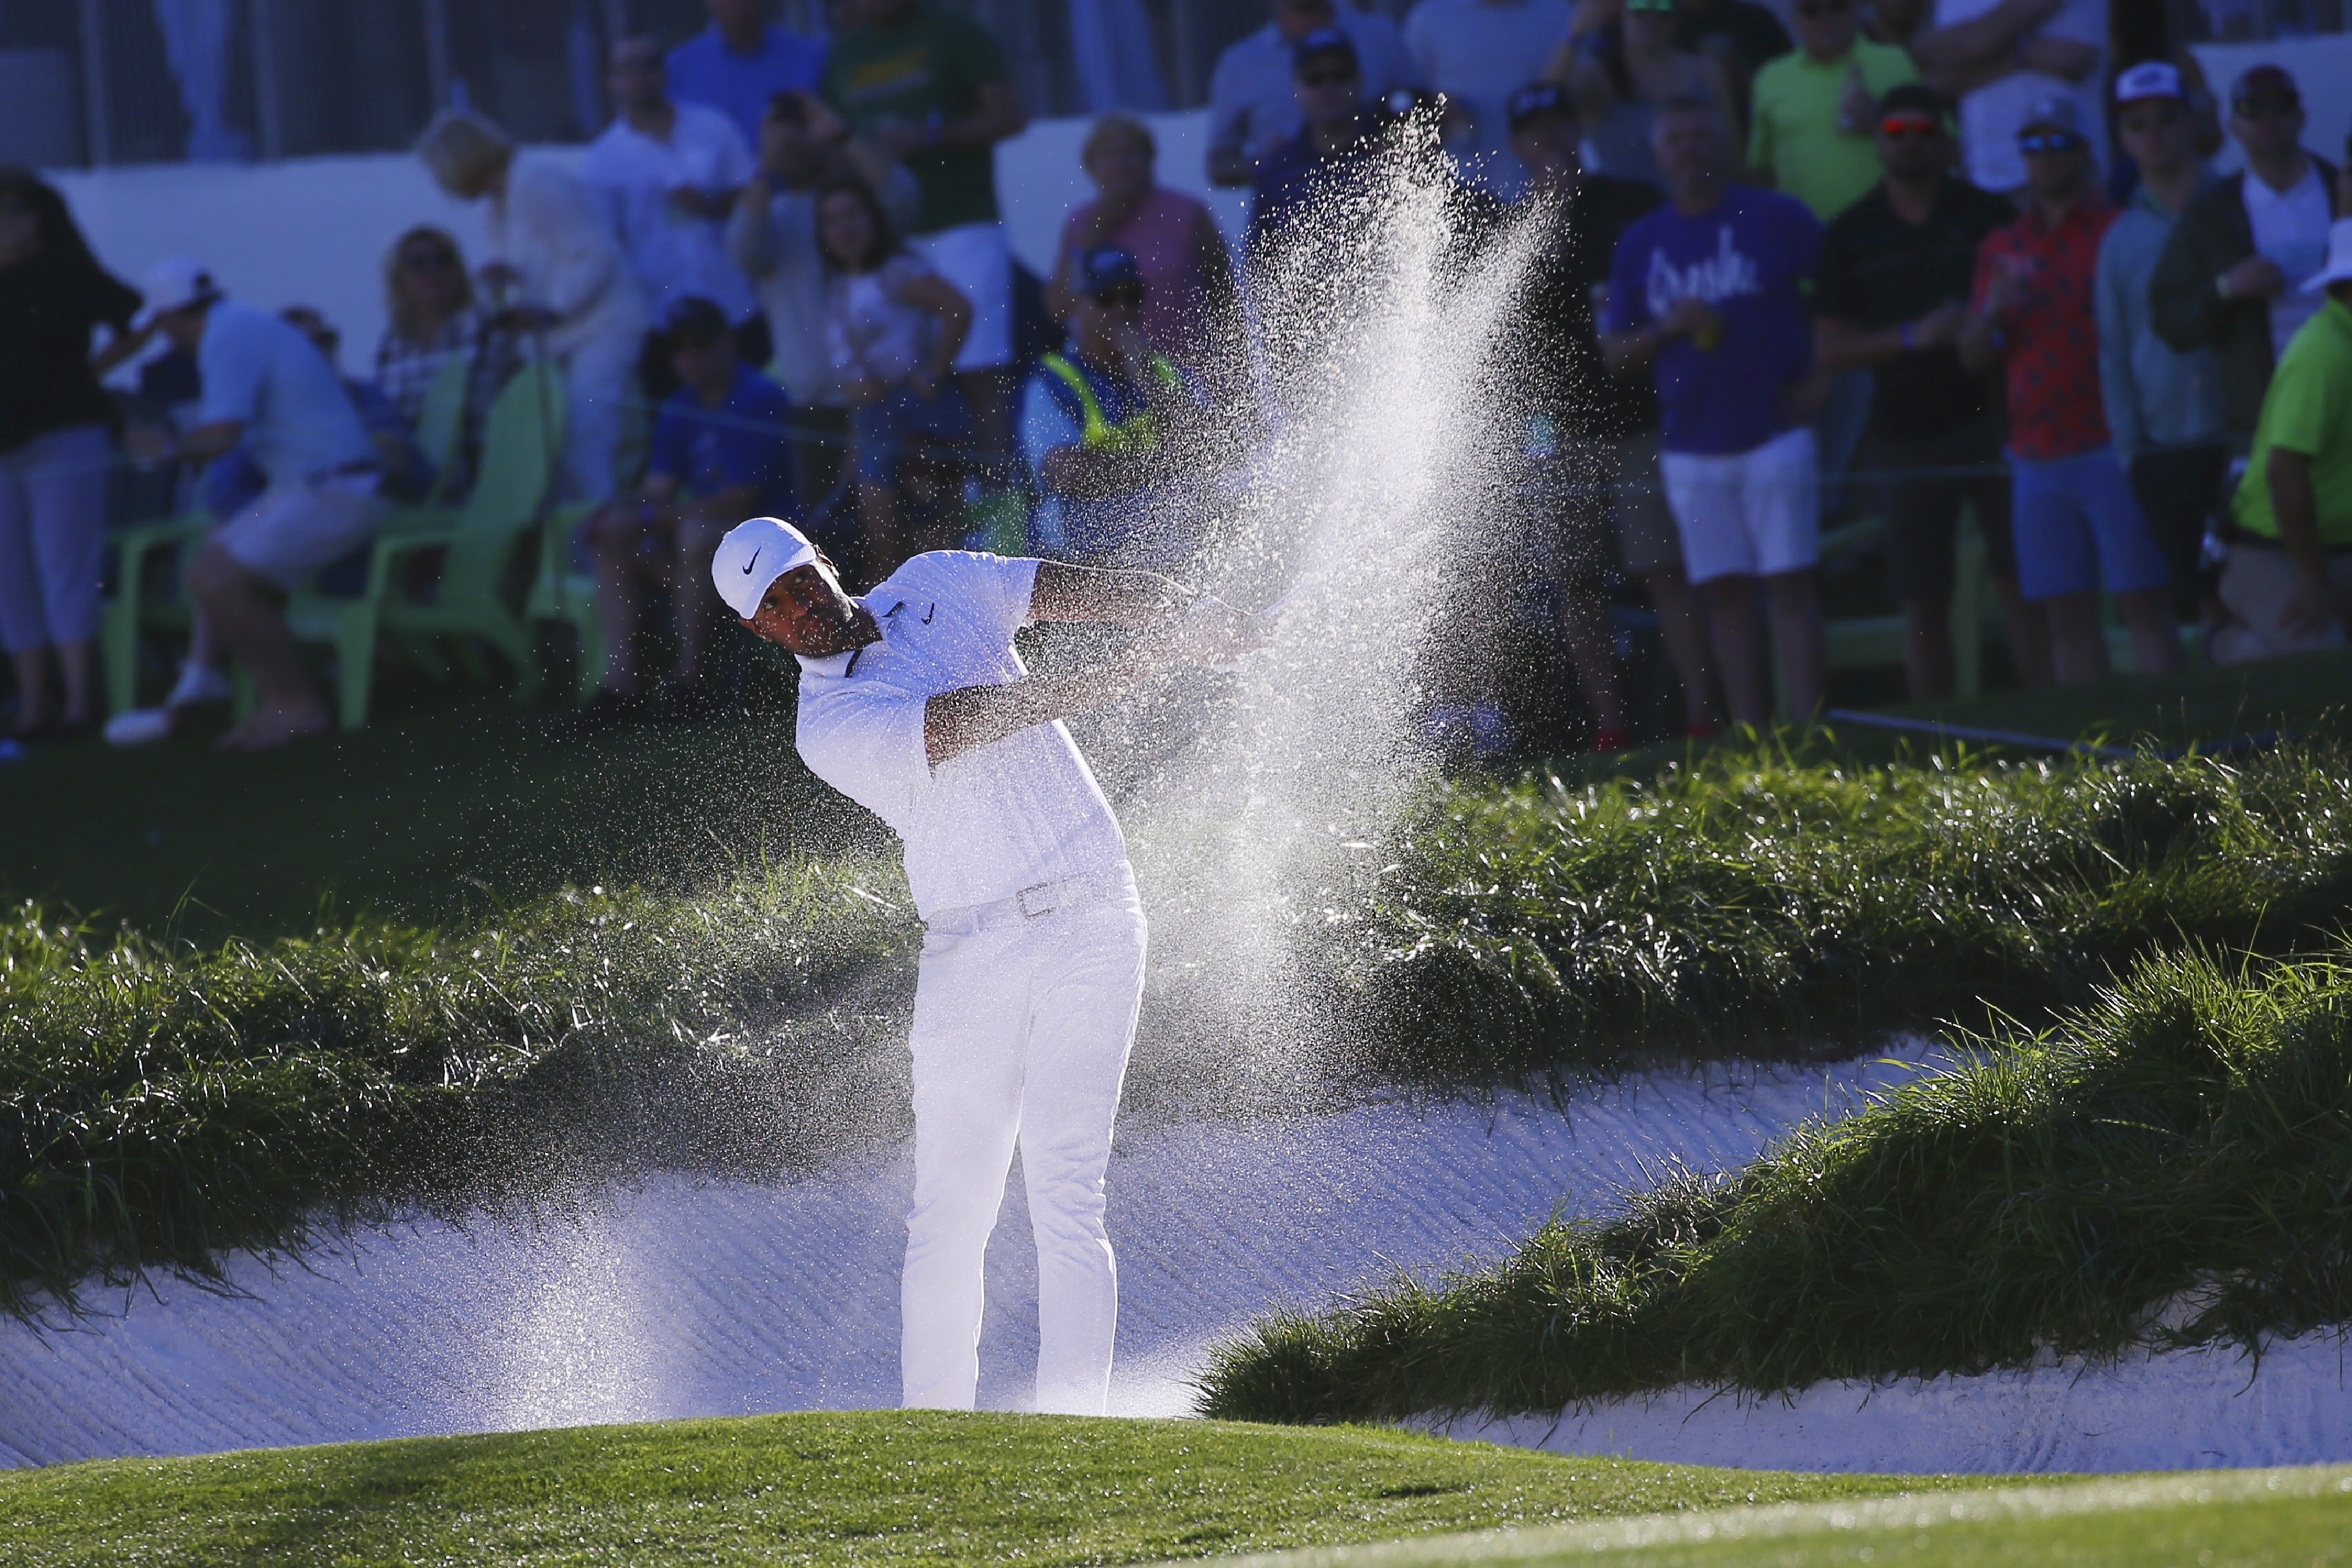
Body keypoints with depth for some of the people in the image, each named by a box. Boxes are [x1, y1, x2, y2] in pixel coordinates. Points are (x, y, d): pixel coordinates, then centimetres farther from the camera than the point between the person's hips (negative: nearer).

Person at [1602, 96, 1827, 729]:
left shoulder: (1777, 220, -1)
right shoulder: (1642, 243, 9)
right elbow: (1616, 354, 11)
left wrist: (1820, 378, -5)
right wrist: (1669, 329, -8)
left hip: (1773, 436, -3)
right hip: (1691, 448, 3)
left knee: (1789, 582, -7)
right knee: (1724, 593, 3)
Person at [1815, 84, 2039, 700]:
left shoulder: (1987, 216, 5)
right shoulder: (1851, 234, 8)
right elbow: (1830, 348, 5)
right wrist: (1912, 337, -10)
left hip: (1989, 422, -1)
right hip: (1907, 435, 1)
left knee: (2022, 587, -6)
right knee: (1923, 604, 2)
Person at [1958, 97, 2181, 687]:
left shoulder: (2116, 234, 0)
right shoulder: (2001, 249, 16)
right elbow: (1973, 357, 13)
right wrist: (1992, 312, -5)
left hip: (2109, 448, -5)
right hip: (2037, 456, 5)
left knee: (2143, 606, -7)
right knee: (2067, 619, 5)